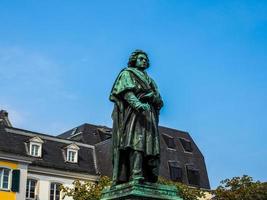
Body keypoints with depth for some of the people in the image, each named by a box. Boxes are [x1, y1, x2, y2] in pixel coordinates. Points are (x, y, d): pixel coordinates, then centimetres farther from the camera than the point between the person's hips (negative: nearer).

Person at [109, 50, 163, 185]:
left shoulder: (147, 79, 33)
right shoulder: (127, 73, 15)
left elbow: (159, 101, 23)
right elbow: (126, 91, -7)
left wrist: (155, 98, 0)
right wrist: (137, 103, -24)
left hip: (148, 114, 7)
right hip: (133, 112, -6)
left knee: (149, 143, -6)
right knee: (135, 140, -22)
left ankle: (150, 179, -14)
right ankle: (136, 175, -35)